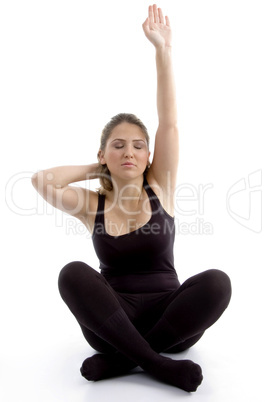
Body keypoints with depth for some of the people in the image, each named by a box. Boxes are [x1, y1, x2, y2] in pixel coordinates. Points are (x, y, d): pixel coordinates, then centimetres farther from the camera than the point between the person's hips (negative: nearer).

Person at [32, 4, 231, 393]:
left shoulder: (159, 189, -1)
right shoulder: (93, 205, -1)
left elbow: (169, 122, -9)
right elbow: (41, 180, -17)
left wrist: (163, 50, -12)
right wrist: (96, 169, -3)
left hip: (168, 317, 1)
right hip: (113, 318, 0)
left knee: (216, 282, -29)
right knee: (73, 274, -28)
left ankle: (122, 358, -18)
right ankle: (157, 364, -24)